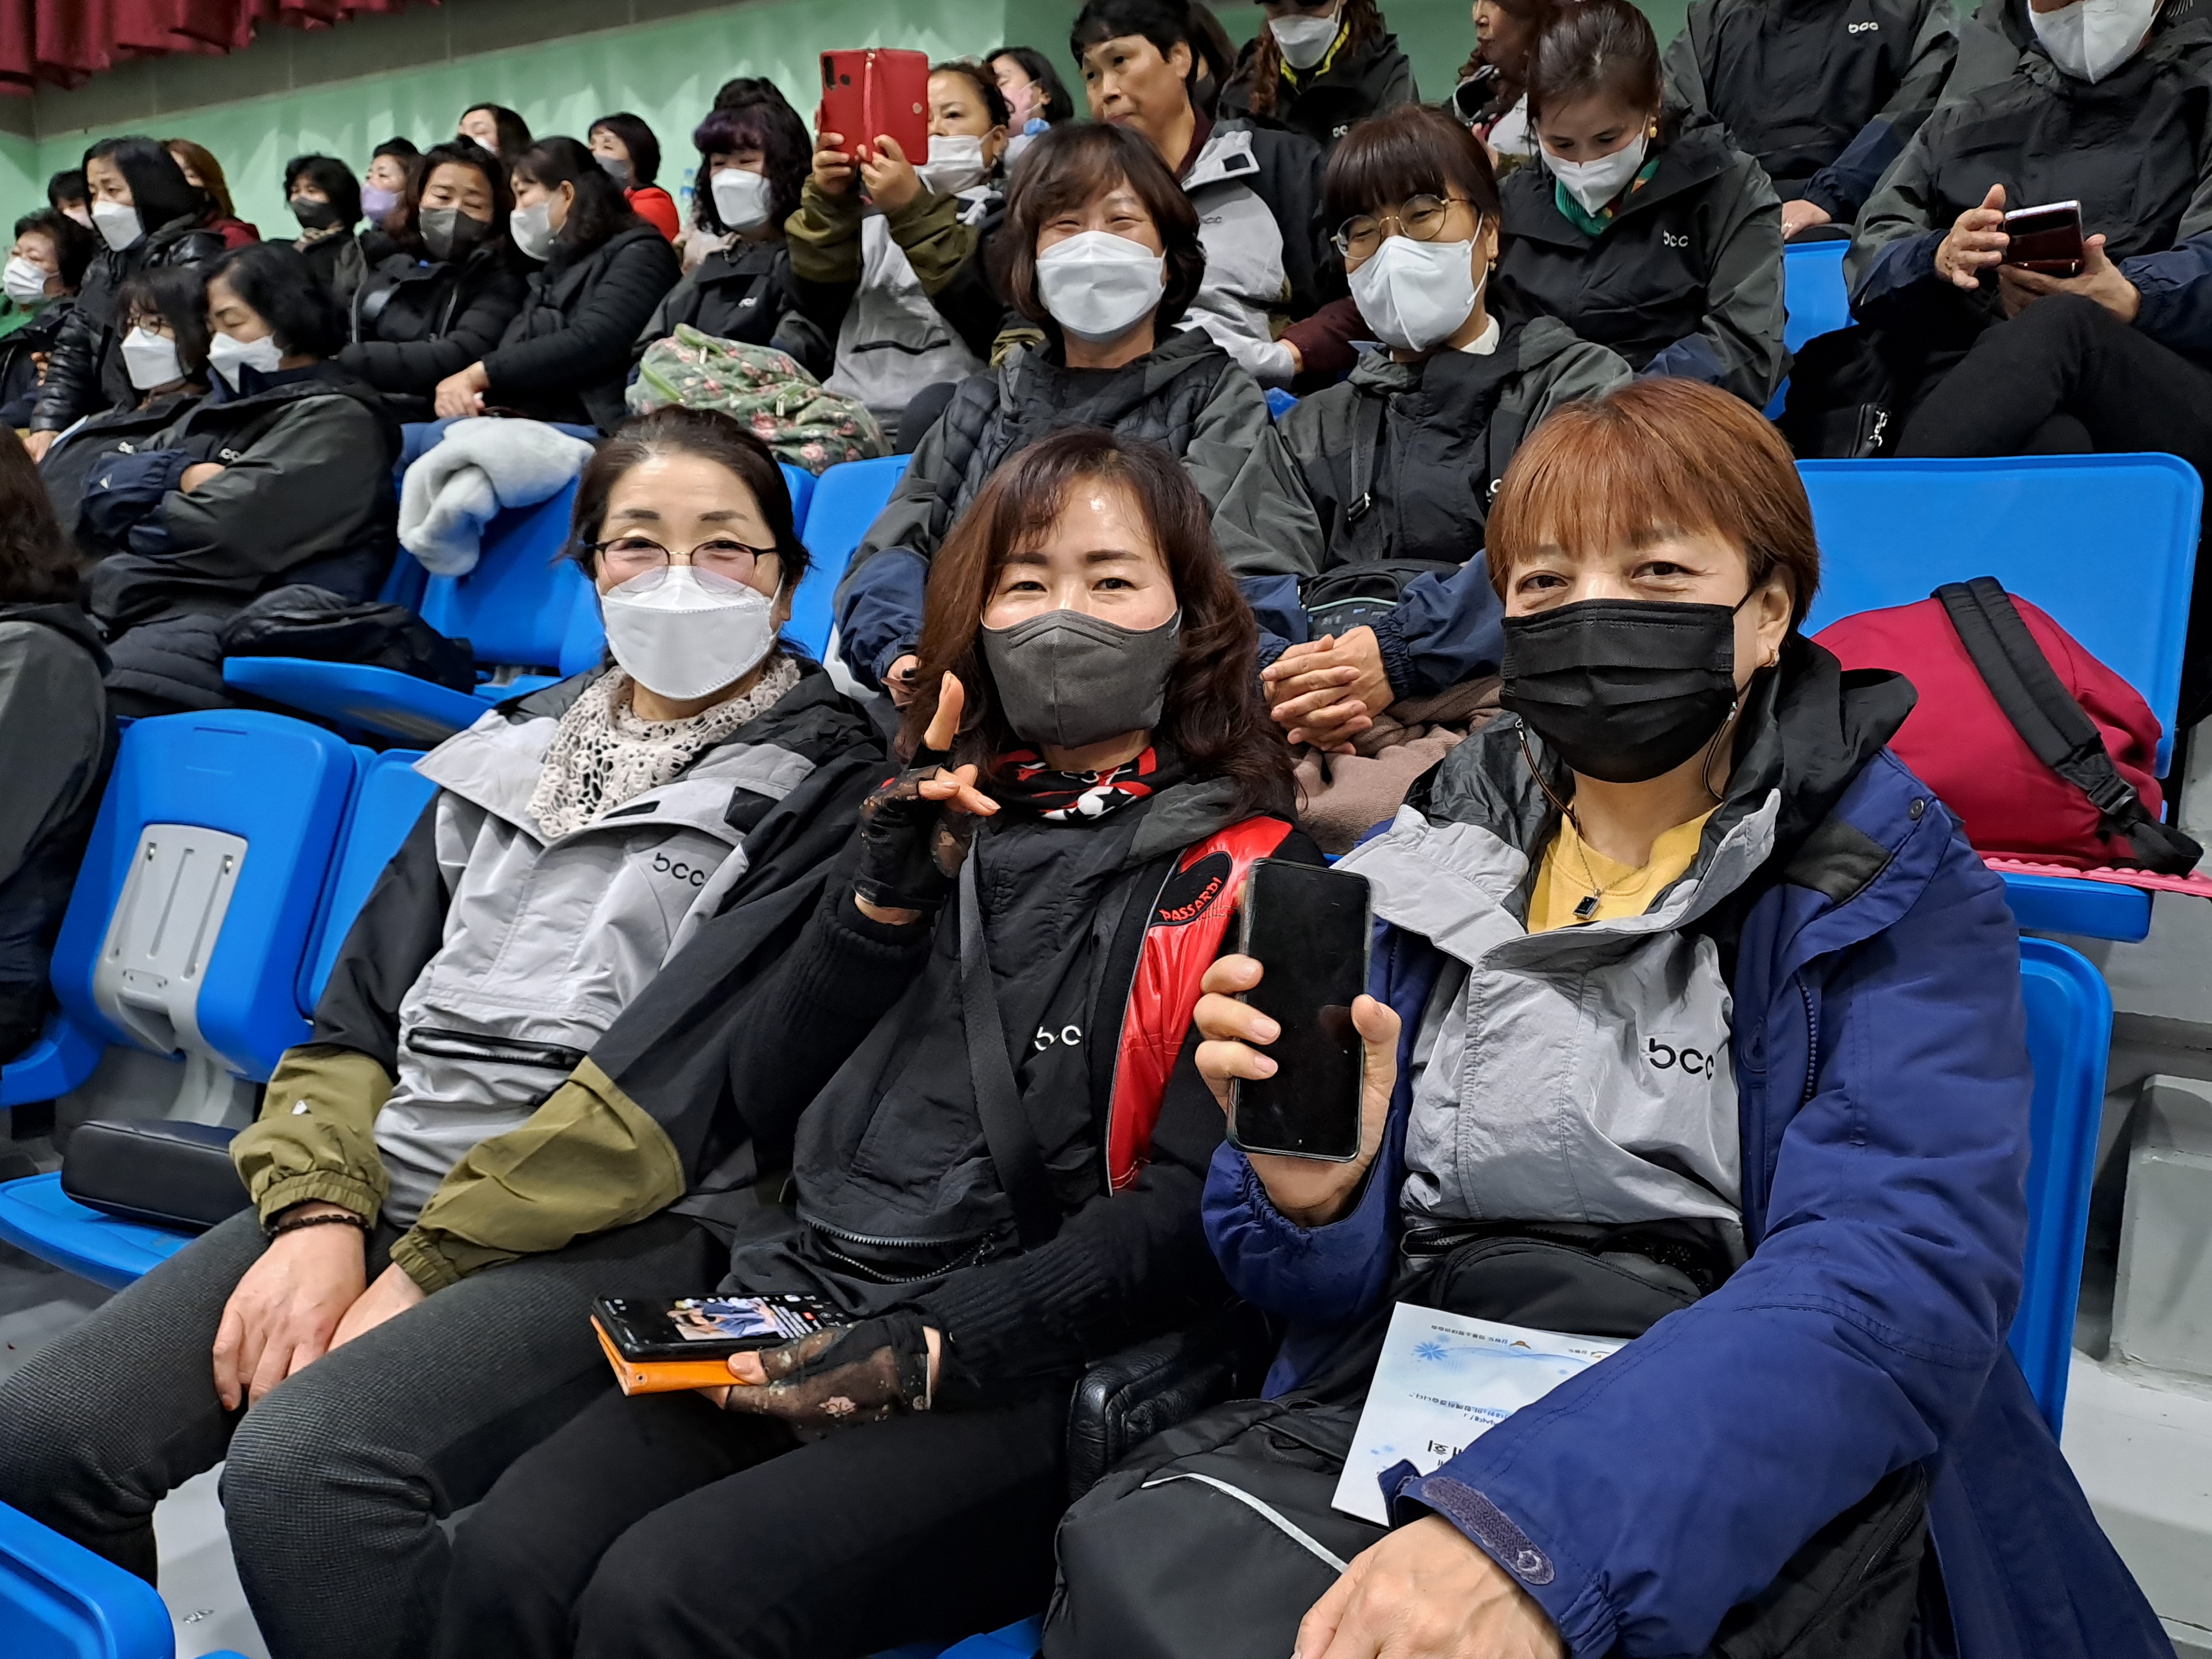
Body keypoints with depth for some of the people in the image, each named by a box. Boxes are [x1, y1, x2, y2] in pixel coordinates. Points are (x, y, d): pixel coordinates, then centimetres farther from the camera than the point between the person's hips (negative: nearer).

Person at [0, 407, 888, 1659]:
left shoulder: (823, 790, -1)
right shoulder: (519, 749, 18)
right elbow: (367, 1006, 14)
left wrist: (423, 1271, -13)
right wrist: (319, 1212, -4)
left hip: (612, 1227, -6)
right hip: (384, 1183, 6)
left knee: (303, 1464, -29)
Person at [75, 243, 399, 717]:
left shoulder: (334, 420, 0)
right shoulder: (227, 403, 26)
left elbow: (222, 535, -12)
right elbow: (105, 491, 18)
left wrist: (146, 516, 8)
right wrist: (179, 473, -1)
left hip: (224, 625, -8)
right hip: (135, 603, 8)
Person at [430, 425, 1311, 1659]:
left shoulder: (1237, 869, 0)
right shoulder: (946, 819, 16)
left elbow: (1192, 1210, -9)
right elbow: (771, 1099, 12)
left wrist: (933, 1351, -18)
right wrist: (889, 896, -2)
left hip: (1020, 1376, -4)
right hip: (799, 1324, 5)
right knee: (513, 1555, -19)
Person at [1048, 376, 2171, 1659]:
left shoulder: (1900, 890, -1)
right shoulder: (1428, 863, 10)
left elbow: (1897, 1276, -17)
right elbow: (1342, 1284, 10)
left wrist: (1532, 1529, -31)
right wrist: (1308, 1198, -16)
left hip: (1748, 1484, -3)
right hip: (1401, 1411, 3)